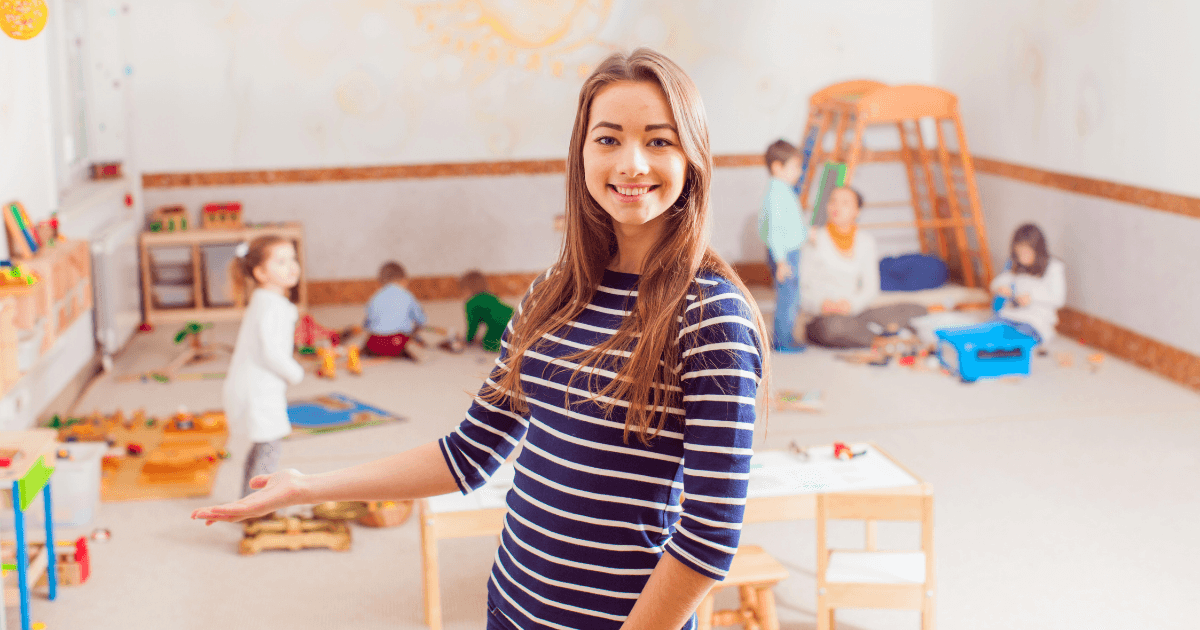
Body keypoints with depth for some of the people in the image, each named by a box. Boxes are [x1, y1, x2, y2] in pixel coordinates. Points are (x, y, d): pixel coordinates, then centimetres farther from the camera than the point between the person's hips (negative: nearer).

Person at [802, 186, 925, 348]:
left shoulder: (865, 242, 13)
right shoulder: (815, 241, -1)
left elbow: (871, 288, 10)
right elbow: (800, 288, -3)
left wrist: (852, 303, -11)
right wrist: (821, 304, -23)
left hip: (856, 312, 5)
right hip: (825, 315, -5)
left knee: (917, 310, -8)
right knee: (834, 325, -42)